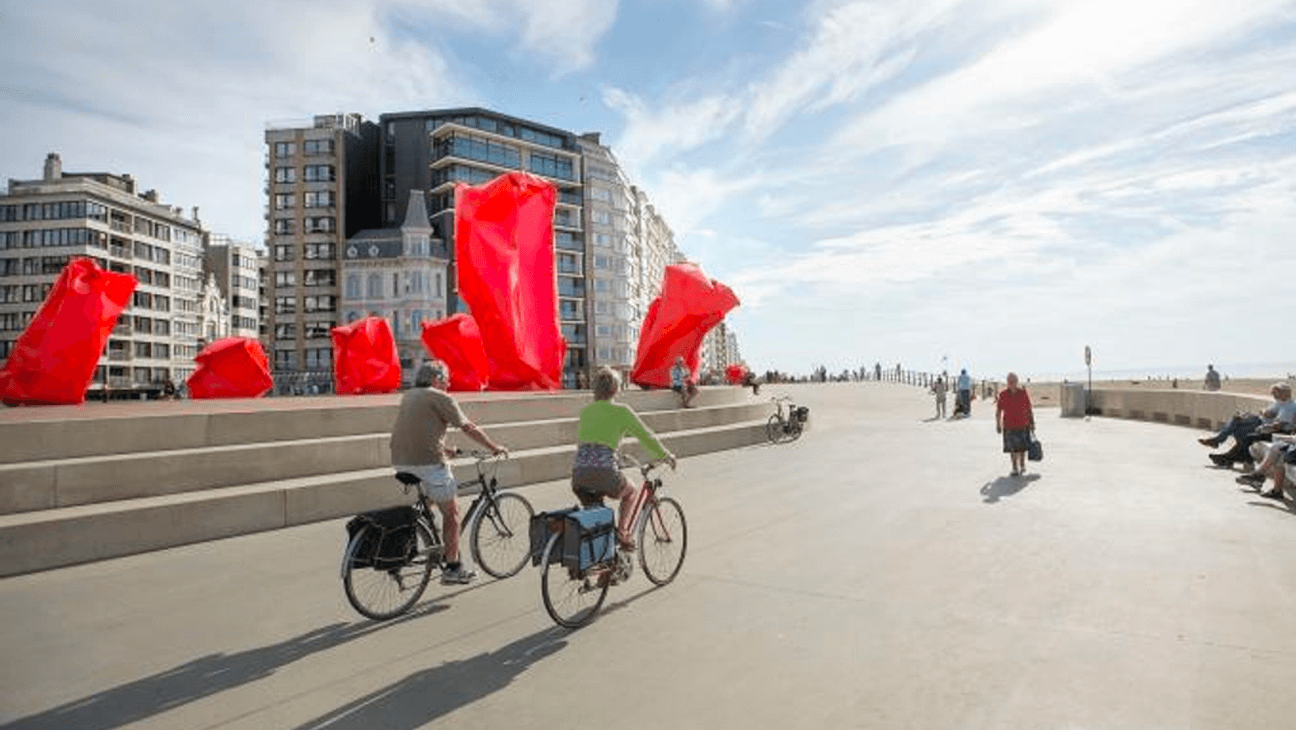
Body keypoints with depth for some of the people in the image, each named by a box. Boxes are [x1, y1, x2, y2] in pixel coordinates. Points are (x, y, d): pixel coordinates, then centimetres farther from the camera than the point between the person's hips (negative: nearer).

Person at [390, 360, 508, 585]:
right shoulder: (441, 398, -3)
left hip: (401, 462, 7)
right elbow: (469, 428, -2)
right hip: (428, 462, -7)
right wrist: (494, 447, 7)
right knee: (451, 513, 3)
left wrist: (444, 449, 36)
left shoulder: (408, 396, 19)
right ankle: (453, 568, 5)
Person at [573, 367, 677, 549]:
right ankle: (622, 532, 15)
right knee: (630, 493, 29)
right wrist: (666, 455, 27)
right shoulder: (621, 411, 4)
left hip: (579, 474, 4)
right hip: (605, 472, -4)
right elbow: (646, 437, 11)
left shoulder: (585, 411, 17)